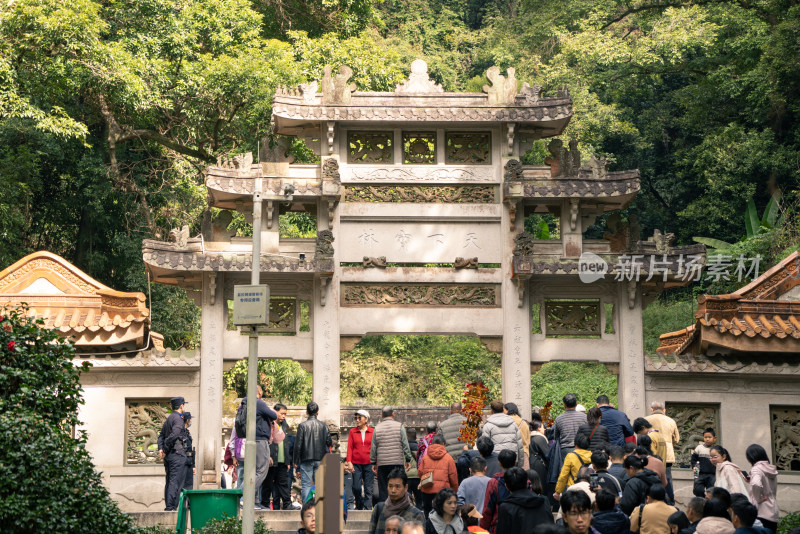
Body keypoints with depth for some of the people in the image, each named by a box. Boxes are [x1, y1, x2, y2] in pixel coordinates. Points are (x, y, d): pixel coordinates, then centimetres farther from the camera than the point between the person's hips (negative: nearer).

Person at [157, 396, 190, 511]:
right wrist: (165, 450, -13)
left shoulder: (168, 419, 17)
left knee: (169, 482, 12)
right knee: (175, 482, -8)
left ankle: (169, 506, 15)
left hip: (169, 455, 9)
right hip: (177, 454, -9)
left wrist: (161, 448, 3)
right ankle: (171, 507, -11)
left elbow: (161, 435, 15)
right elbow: (174, 435, -23)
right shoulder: (178, 419, -12)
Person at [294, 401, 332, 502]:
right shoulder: (323, 426, 3)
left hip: (306, 460, -2)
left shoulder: (302, 425, -5)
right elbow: (329, 443, 5)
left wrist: (296, 461, 1)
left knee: (306, 485, -1)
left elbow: (298, 445, -6)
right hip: (320, 460, 3)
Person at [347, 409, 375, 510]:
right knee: (356, 487, -1)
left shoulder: (372, 432, 5)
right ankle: (359, 506, 20)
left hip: (369, 464, -1)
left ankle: (367, 508, 4)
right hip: (356, 464, 1)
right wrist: (349, 462, -6)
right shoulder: (352, 432, 7)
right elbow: (349, 447, 4)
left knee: (368, 488, -1)